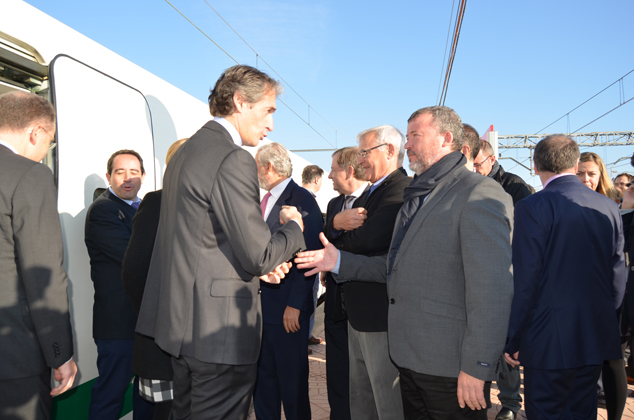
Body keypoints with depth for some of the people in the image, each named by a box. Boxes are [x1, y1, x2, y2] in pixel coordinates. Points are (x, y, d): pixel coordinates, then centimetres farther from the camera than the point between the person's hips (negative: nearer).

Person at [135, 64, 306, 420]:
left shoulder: (186, 151, 13)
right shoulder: (234, 160, -20)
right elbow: (259, 256, -21)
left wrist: (257, 266, 10)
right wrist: (294, 227, -2)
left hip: (181, 322, 10)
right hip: (219, 328, -10)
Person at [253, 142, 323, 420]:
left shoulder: (302, 200, -12)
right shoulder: (264, 201, 13)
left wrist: (296, 305, -18)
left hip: (287, 311, -7)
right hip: (259, 305, 8)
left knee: (292, 382, 7)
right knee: (263, 378, 18)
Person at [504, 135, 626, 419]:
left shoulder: (532, 207, -15)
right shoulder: (609, 207, 3)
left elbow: (524, 282, -16)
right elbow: (618, 276, 8)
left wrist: (512, 341, -7)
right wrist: (605, 320, 21)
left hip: (550, 342, -6)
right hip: (597, 340, 6)